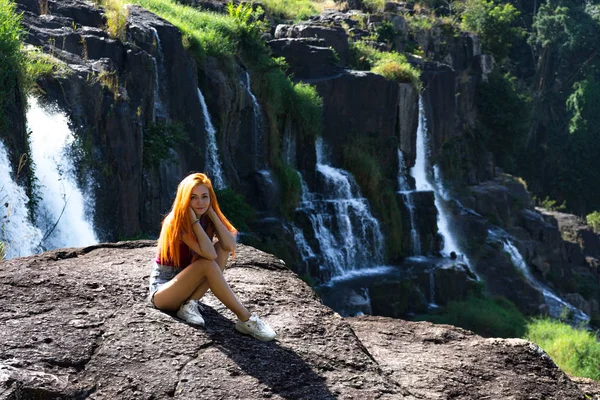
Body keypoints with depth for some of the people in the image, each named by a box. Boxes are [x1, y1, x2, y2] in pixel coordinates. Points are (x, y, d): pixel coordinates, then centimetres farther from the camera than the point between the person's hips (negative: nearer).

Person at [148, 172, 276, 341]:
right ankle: (246, 319, -29)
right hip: (162, 290, -7)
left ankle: (191, 303, -20)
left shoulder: (207, 219, 0)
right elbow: (209, 254, -32)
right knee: (208, 263, -31)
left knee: (222, 248, -14)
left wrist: (212, 213, -16)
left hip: (186, 286, 7)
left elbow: (231, 245, -20)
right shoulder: (176, 222, -20)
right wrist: (194, 220, -27)